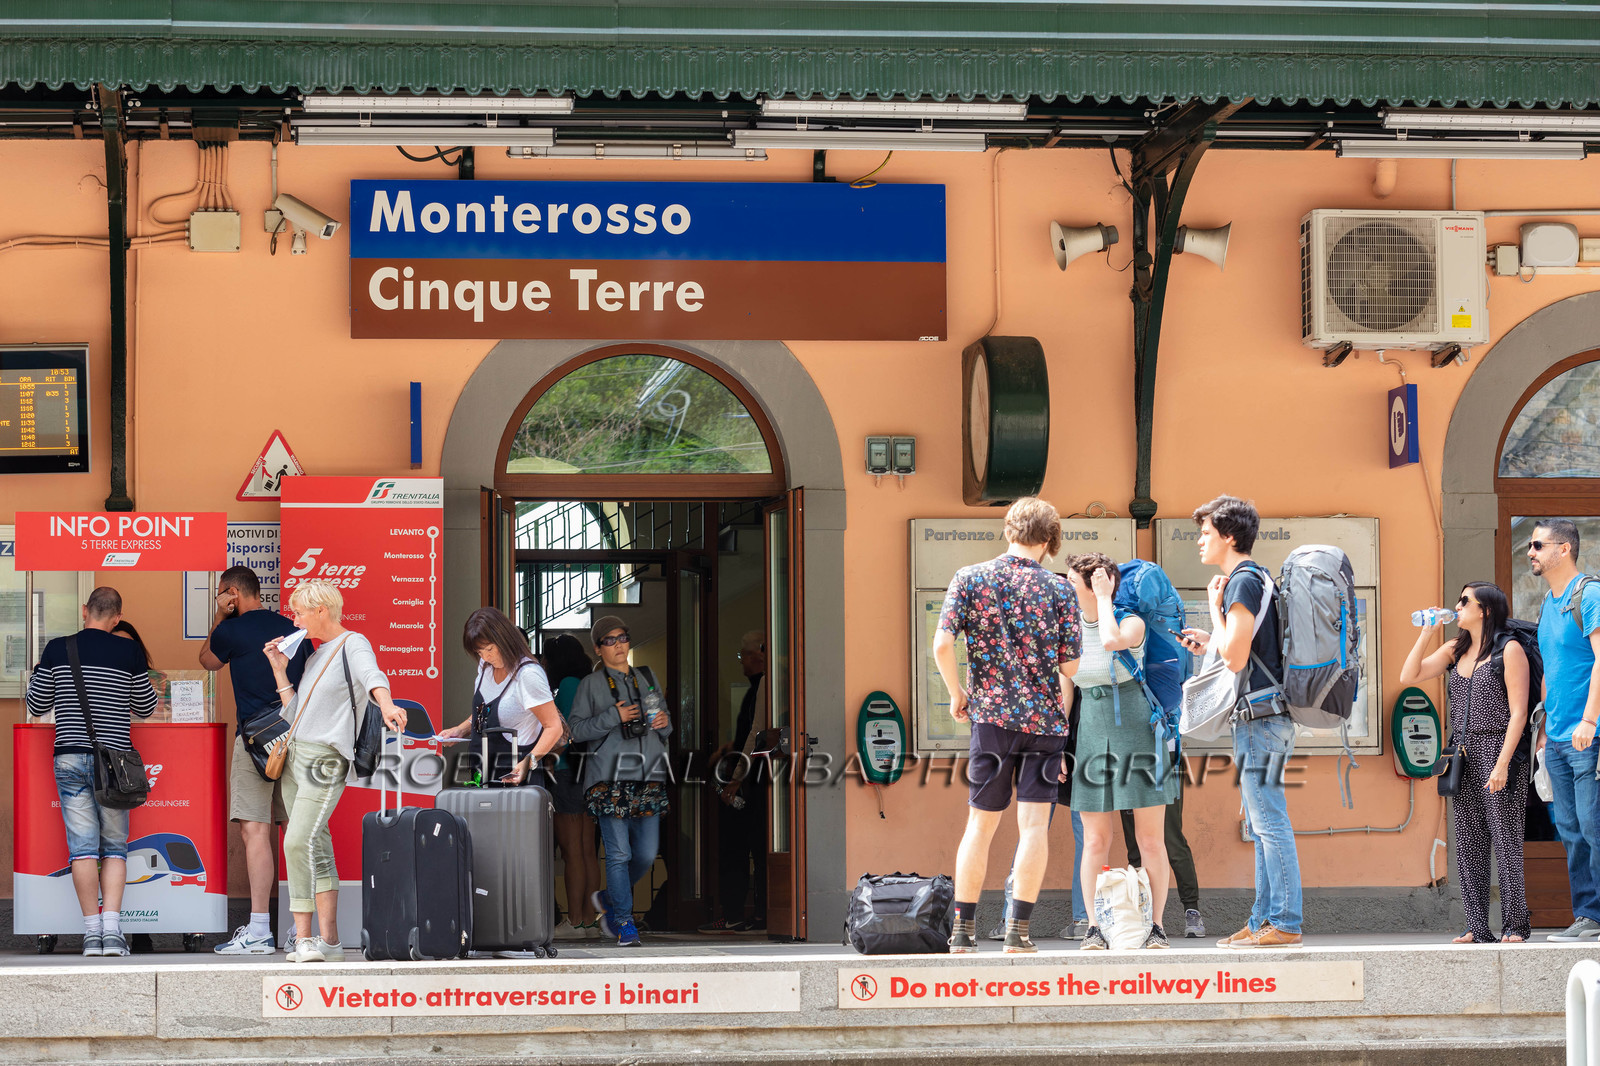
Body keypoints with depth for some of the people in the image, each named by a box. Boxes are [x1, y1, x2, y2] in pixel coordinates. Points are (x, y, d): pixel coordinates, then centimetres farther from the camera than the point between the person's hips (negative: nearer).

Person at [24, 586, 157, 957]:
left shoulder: (57, 650, 0)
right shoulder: (128, 652, -1)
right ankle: (112, 930, -4)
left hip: (70, 756, 0)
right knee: (114, 846, 7)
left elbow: (36, 705, 8)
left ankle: (92, 932, -2)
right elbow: (146, 708, 9)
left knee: (82, 846, 1)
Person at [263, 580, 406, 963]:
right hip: (296, 756, 8)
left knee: (301, 842, -20)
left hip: (325, 759, -8)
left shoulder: (353, 645, -4)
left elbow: (373, 677, -27)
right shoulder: (316, 655, 21)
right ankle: (305, 938, 3)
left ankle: (325, 938, -21)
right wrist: (279, 669, 17)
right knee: (316, 848, 5)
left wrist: (387, 706, -47)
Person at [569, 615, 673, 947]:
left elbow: (665, 729, 22)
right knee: (618, 853, -8)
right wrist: (613, 717, -14)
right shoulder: (591, 684, 4)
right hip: (610, 779, -4)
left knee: (647, 853, 3)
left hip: (648, 777, 4)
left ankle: (613, 897, 28)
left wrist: (664, 723, -1)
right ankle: (624, 922, 2)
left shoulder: (647, 679, 16)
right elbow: (577, 729, -3)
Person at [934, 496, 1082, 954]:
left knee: (981, 822, 10)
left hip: (991, 714, 1)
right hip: (1045, 718, -1)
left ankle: (962, 929, 10)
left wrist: (957, 693, 7)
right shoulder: (1059, 590, -1)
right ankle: (1017, 929, -7)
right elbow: (1070, 666, -2)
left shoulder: (970, 578, 0)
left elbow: (942, 644, -8)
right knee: (1034, 823, 0)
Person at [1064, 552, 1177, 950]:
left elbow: (1111, 641, -30)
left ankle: (1156, 928, 5)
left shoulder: (1132, 623, -6)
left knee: (1151, 840, -1)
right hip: (1092, 737, 4)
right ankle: (1094, 930, 2)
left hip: (1138, 735, -3)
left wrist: (1103, 597, -15)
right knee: (1096, 842, -1)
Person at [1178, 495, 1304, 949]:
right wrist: (1209, 643, 20)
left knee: (1270, 822, -10)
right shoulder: (1256, 579, 19)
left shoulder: (1243, 583, -12)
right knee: (1263, 825, 12)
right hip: (1261, 719, 11)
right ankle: (1264, 921, 15)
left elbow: (1235, 658, -19)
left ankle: (1285, 924, -10)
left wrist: (1214, 609, -9)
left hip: (1260, 716, -11)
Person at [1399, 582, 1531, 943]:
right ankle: (1477, 927, 5)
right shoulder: (1456, 650, 15)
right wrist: (1426, 634, 6)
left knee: (1506, 839, -5)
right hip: (1464, 756, 7)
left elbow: (1518, 712, -10)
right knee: (1469, 843, 3)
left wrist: (1502, 763, -17)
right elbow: (1409, 677, 12)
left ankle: (1514, 925, -1)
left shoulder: (1509, 649, -5)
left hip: (1498, 750, -7)